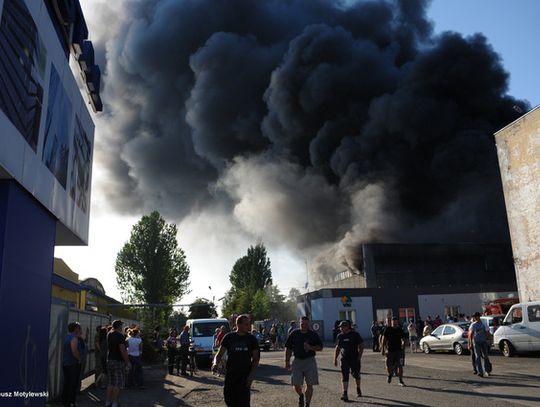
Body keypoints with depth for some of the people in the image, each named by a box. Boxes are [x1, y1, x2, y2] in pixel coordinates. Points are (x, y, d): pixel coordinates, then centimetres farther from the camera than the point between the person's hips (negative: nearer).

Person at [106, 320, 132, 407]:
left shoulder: (109, 335, 5)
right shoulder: (120, 336, -17)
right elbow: (123, 350, -20)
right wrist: (128, 362, -15)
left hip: (109, 361, 8)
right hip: (118, 361, -8)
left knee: (110, 383, 16)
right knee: (117, 384, 0)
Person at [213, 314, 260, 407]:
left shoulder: (251, 339, 1)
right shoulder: (229, 337, 0)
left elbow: (255, 358, 6)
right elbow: (219, 354, 2)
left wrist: (252, 374, -6)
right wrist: (216, 363, -20)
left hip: (245, 376, -1)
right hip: (230, 374, 1)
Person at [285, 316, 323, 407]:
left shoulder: (313, 335, 3)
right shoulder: (294, 334, 3)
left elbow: (320, 348, 5)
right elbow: (288, 348, 7)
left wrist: (310, 347, -14)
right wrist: (287, 362, 2)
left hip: (310, 361, 0)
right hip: (297, 361, 0)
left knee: (309, 384, 0)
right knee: (296, 384, -1)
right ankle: (301, 396, 31)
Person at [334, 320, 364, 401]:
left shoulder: (355, 334, -4)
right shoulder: (340, 336, 6)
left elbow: (361, 346, -2)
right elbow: (337, 348, 14)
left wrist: (359, 356, -11)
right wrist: (335, 359, 8)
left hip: (354, 358, -2)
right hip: (344, 359, 2)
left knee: (356, 375, 11)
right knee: (344, 376, -7)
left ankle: (358, 389, 36)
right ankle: (345, 394, -8)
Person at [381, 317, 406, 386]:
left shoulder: (400, 330, 3)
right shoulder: (388, 329, -2)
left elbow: (403, 339, 13)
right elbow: (384, 338, -1)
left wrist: (403, 343, -7)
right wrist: (382, 348, -5)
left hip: (399, 350, 1)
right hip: (390, 350, -1)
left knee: (400, 366, -1)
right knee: (388, 366, -1)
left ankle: (401, 381, 10)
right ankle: (390, 375, 32)